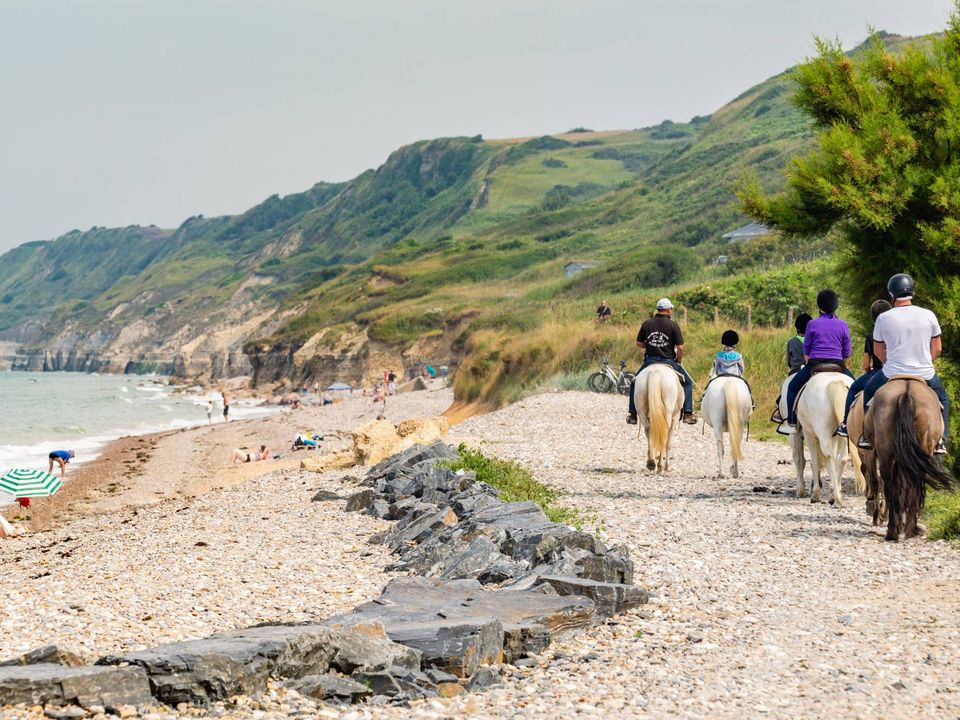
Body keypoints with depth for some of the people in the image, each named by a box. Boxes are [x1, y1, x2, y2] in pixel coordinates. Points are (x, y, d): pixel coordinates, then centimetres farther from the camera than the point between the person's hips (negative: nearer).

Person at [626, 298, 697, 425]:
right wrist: (678, 361, 7)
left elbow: (639, 343, 5)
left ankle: (633, 415, 19)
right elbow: (680, 348, -10)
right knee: (687, 382, 18)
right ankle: (687, 414, 10)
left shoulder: (647, 323, 0)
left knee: (635, 383, 23)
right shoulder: (673, 325, -7)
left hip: (650, 361, 2)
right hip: (668, 361, -2)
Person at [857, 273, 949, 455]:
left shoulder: (883, 318, -7)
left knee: (869, 390, 28)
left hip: (892, 374, -1)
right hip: (926, 375, 1)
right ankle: (941, 440, 18)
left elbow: (878, 351, 4)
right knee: (943, 398, 29)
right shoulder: (929, 315, -4)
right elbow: (937, 348, 3)